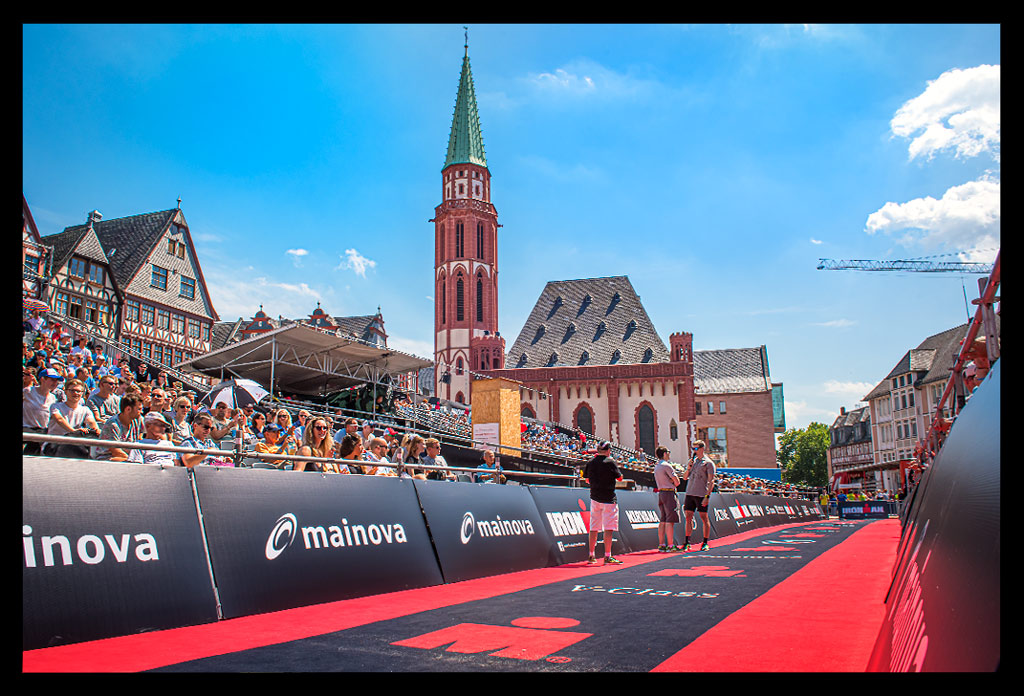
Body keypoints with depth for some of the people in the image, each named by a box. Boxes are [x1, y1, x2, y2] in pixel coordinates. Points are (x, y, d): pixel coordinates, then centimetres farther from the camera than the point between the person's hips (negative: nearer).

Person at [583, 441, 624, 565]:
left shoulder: (590, 463, 5)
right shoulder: (610, 462, -10)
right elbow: (619, 478, 1)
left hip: (595, 498, 5)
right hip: (608, 498, -5)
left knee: (594, 527, 11)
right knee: (609, 527, -3)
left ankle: (591, 556, 15)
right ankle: (607, 556, -7)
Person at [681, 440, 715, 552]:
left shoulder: (708, 463, -2)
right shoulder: (693, 461, 16)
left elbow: (711, 481, -8)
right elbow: (685, 478, 17)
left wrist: (707, 496, -15)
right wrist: (689, 467, 0)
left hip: (701, 495, -6)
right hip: (690, 493, 6)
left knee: (704, 518, 1)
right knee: (688, 517, 4)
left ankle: (705, 543, 9)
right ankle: (686, 543, 7)